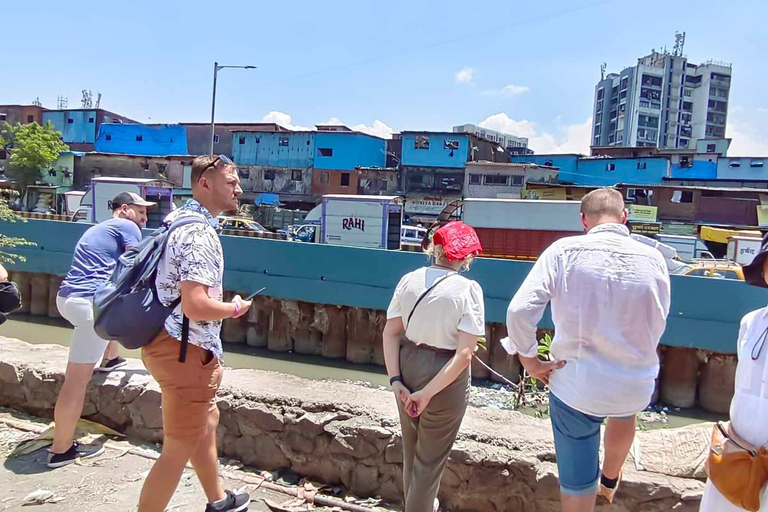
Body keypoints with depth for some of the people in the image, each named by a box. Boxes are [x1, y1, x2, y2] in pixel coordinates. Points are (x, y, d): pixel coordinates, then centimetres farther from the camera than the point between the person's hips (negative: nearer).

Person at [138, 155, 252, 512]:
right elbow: (196, 306, -30)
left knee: (206, 421, 25)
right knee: (179, 448, 3)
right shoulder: (200, 233, -22)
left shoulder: (178, 218, 10)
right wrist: (235, 308, -12)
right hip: (186, 351, -11)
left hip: (167, 340, 11)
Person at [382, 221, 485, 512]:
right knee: (430, 457, 15)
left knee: (411, 449, 27)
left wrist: (395, 380, -8)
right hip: (446, 378, -5)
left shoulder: (409, 280, -5)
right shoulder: (468, 289, -15)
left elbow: (390, 334, -6)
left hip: (408, 367, 5)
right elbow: (464, 353, -21)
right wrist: (429, 392, -18)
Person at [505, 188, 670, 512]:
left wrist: (530, 360, -5)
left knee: (577, 483, 16)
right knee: (625, 410, 40)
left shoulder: (564, 251, -13)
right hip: (637, 385, 3)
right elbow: (657, 325, 5)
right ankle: (610, 480, 58)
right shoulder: (653, 259, -5)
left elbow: (519, 311, -20)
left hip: (575, 385, -3)